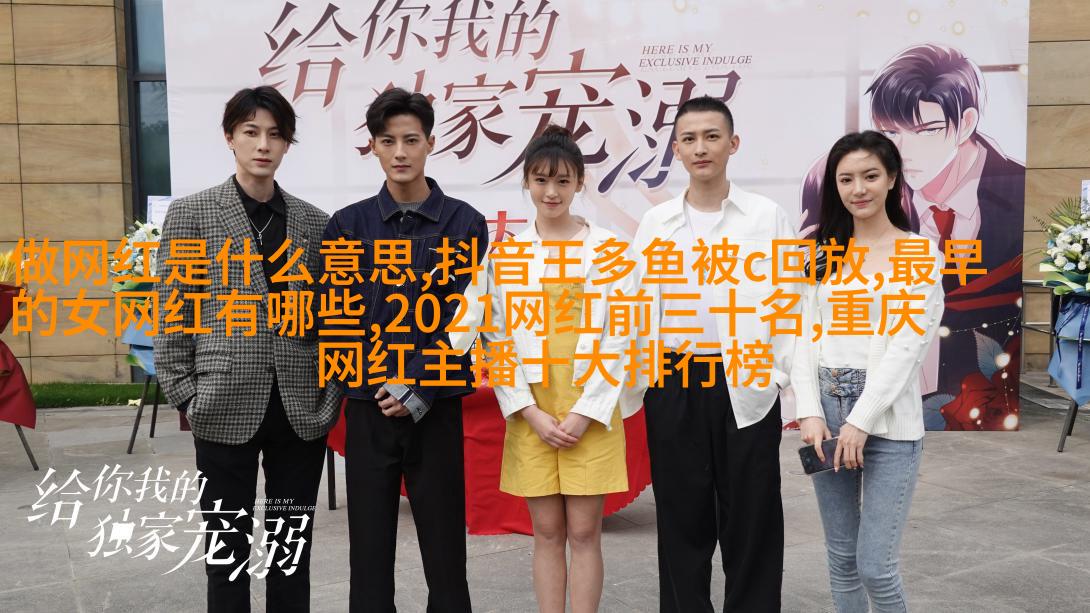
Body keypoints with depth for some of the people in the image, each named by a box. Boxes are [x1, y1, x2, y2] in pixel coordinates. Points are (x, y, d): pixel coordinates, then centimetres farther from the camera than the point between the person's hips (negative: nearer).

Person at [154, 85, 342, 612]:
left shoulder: (314, 221, 7)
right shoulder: (191, 213, 0)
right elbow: (173, 313, -1)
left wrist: (332, 394, 3)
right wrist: (186, 397, -5)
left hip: (302, 411, 3)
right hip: (227, 409, -2)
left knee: (292, 552, 12)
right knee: (228, 554, 8)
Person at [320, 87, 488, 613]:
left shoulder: (464, 224, 0)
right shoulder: (348, 225, 4)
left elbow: (466, 318, -5)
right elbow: (336, 318, 2)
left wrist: (417, 388, -12)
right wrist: (383, 384, -8)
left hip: (437, 406, -1)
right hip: (368, 407, 1)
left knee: (443, 539, 6)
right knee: (369, 541, 8)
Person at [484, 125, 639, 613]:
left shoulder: (607, 248, 0)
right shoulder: (506, 252, 4)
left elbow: (619, 336, -3)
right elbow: (498, 340, 3)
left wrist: (584, 413, -10)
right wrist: (532, 413, -6)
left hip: (591, 411, -1)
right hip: (531, 413, 2)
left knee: (584, 533, 2)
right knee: (548, 533, 8)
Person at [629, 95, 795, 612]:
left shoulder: (767, 216, 1)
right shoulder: (656, 223, 6)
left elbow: (790, 302, 0)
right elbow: (641, 310, 6)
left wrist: (778, 375, -8)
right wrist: (641, 386, 0)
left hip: (746, 386, -1)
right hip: (674, 386, 2)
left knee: (750, 520, 6)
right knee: (681, 517, 10)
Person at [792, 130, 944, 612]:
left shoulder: (921, 252, -2)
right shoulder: (825, 253, 10)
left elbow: (909, 342, -10)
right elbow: (807, 336, 5)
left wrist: (861, 420, -15)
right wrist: (810, 412, -8)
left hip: (888, 418, -4)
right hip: (828, 412, 4)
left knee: (875, 565, -4)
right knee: (841, 557, 12)